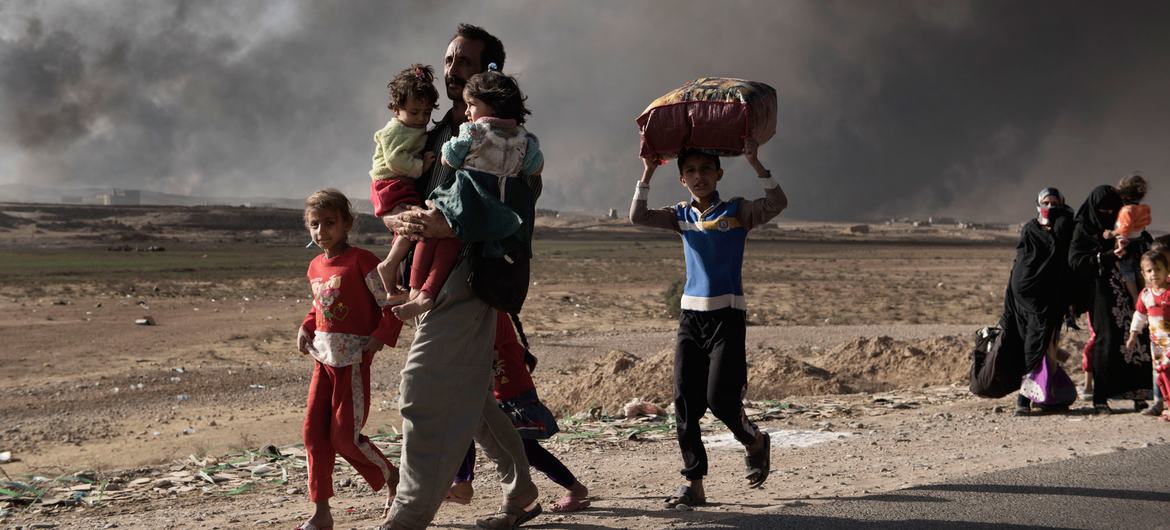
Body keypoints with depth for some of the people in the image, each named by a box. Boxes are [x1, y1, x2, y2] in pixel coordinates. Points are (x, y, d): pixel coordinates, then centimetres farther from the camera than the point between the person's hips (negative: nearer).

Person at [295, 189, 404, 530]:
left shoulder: (360, 261, -13)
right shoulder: (316, 267, 10)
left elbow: (391, 304, -13)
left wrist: (380, 338, -21)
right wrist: (305, 329, 9)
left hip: (353, 361, -7)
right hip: (323, 359, 7)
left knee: (344, 436, -4)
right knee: (314, 432, 3)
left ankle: (392, 477, 22)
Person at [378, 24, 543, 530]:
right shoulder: (436, 135, 20)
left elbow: (517, 218, -17)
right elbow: (389, 200, 19)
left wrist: (451, 225, -26)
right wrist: (398, 219, -5)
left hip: (466, 283, -9)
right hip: (430, 283, 9)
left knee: (423, 394, -14)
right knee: (471, 397, 16)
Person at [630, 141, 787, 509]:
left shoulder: (737, 212, -2)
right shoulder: (681, 216, 11)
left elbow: (777, 204, -18)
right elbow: (638, 217, 0)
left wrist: (755, 164, -25)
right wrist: (647, 174, -6)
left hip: (727, 315, -5)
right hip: (691, 314, 5)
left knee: (719, 397, -12)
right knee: (685, 403, 0)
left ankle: (755, 441, 20)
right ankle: (694, 485, 6)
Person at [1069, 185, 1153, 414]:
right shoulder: (1084, 230, 3)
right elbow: (1075, 261, -10)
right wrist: (1109, 256, -18)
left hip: (1126, 291, 4)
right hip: (1101, 294, -4)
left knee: (1138, 336, -8)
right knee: (1107, 340, -12)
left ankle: (1138, 394, -6)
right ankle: (1101, 399, -7)